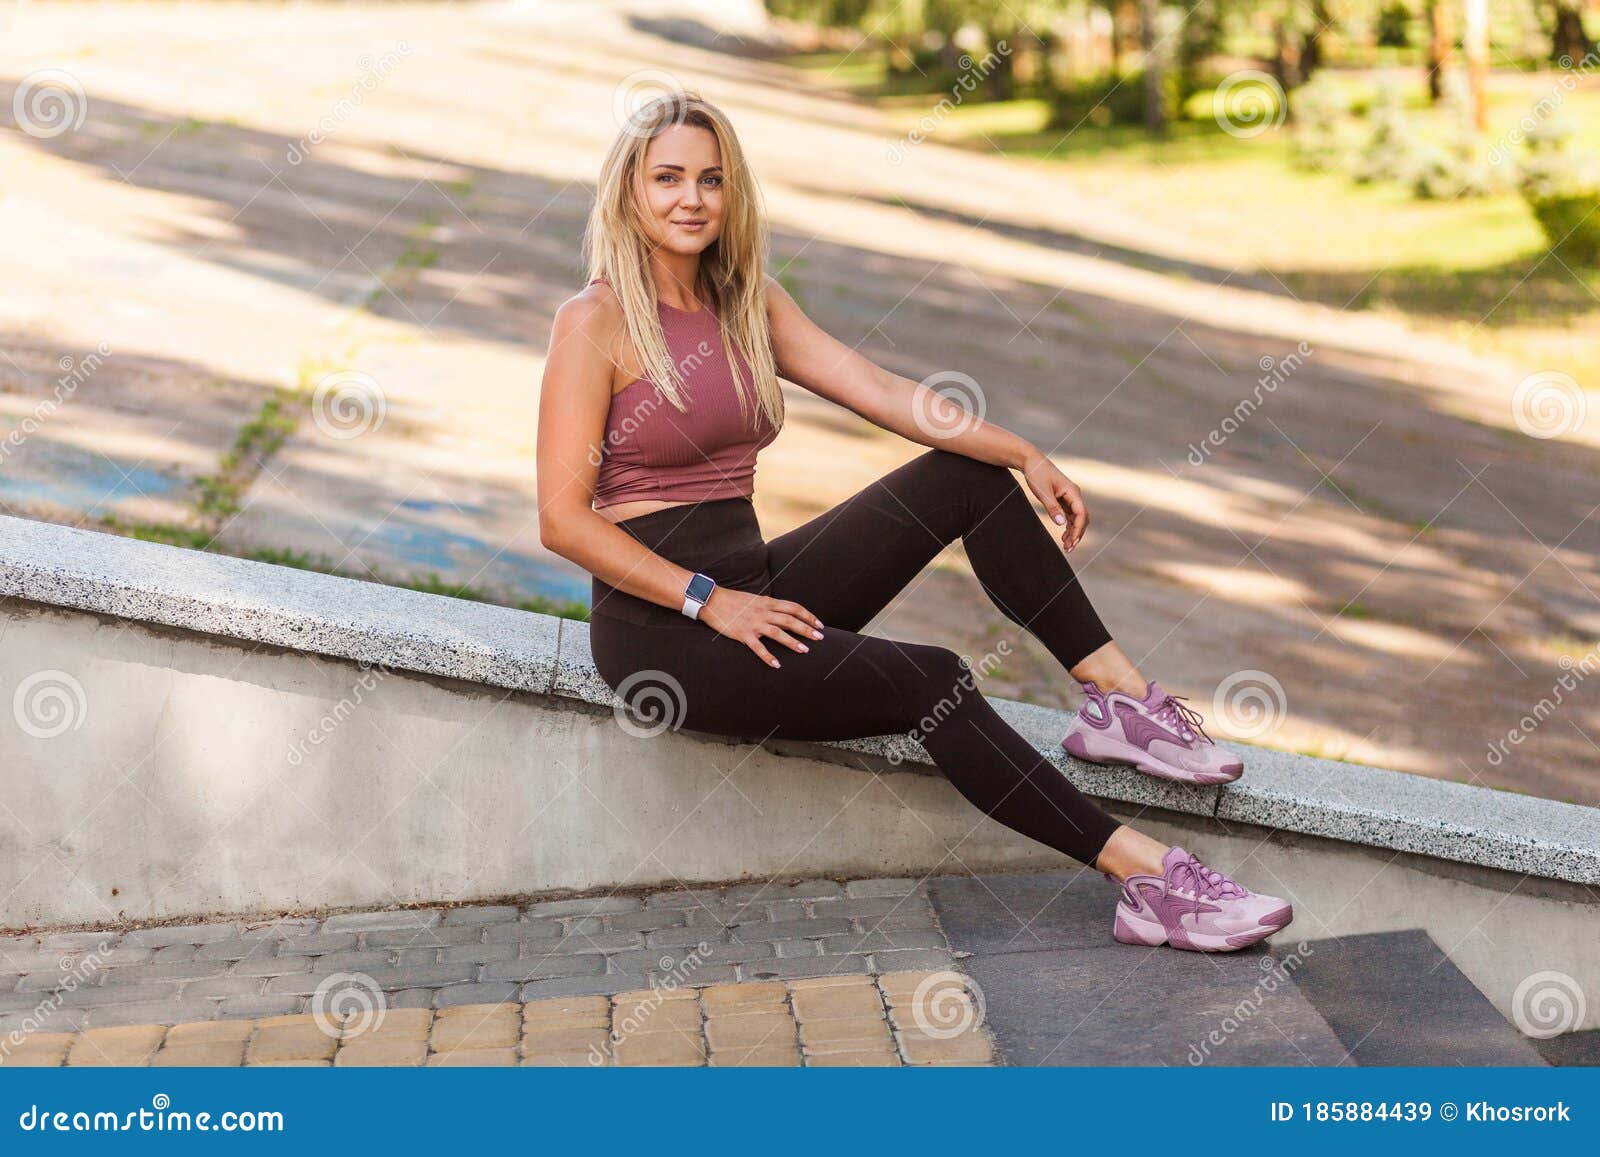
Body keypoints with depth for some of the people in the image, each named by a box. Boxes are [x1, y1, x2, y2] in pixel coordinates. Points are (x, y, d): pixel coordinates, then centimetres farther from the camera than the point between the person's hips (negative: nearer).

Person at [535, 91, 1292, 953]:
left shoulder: (748, 302, 11)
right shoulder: (595, 321, -10)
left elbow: (878, 390, 2)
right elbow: (563, 518, -16)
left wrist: (1022, 455, -8)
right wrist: (708, 600, -21)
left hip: (748, 584, 8)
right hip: (659, 624, -7)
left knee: (967, 475, -2)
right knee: (927, 681, -23)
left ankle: (1119, 697, -6)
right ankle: (1143, 878, -24)